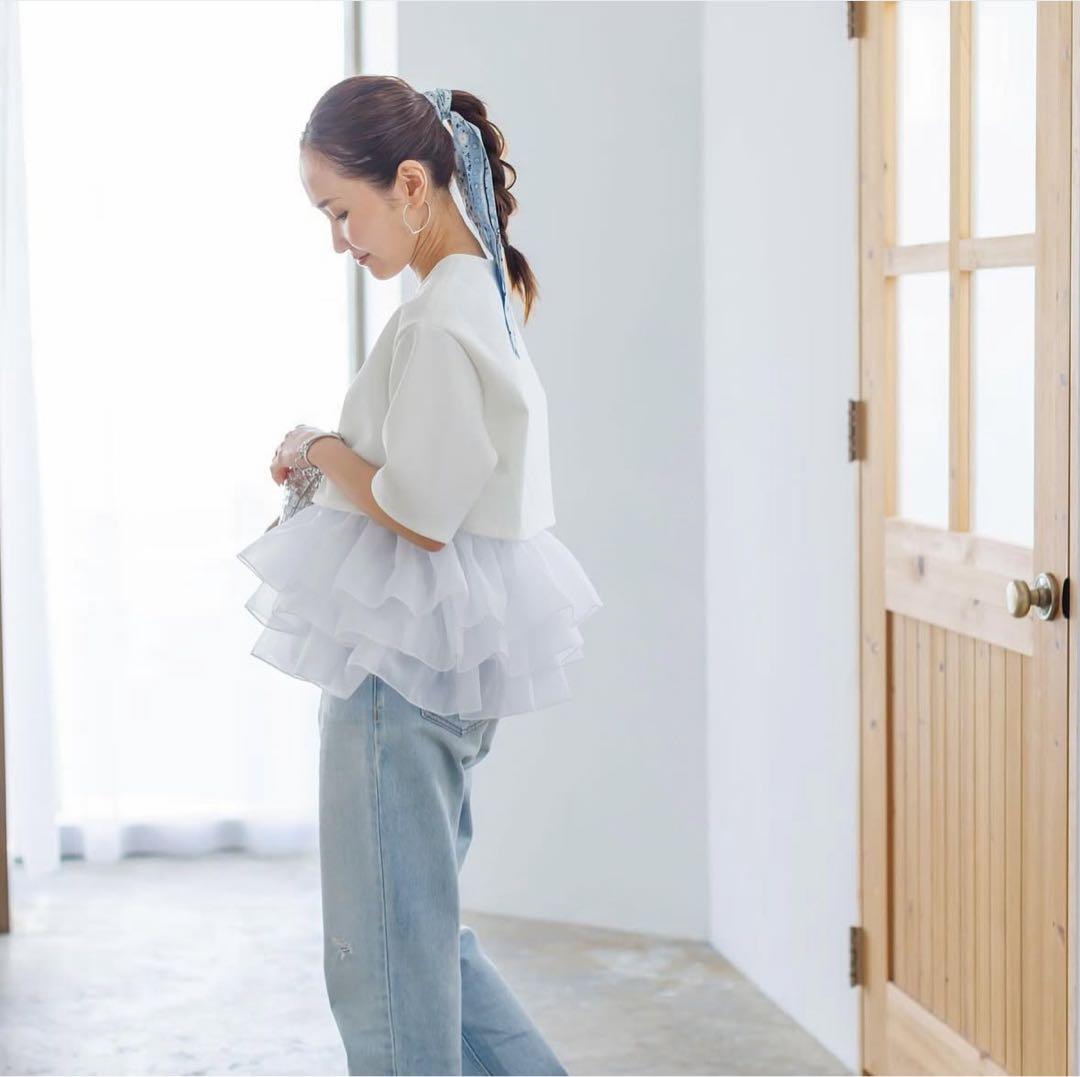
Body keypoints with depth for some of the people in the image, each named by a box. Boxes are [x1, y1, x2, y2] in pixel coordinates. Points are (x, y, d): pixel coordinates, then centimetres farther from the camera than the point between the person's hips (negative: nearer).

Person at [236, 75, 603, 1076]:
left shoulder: (438, 323, -19)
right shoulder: (487, 296, 12)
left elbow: (418, 515, -22)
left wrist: (321, 449, -6)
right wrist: (333, 457, 10)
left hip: (405, 660, -10)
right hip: (453, 657, 10)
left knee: (385, 953, 1)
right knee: (421, 927, 20)